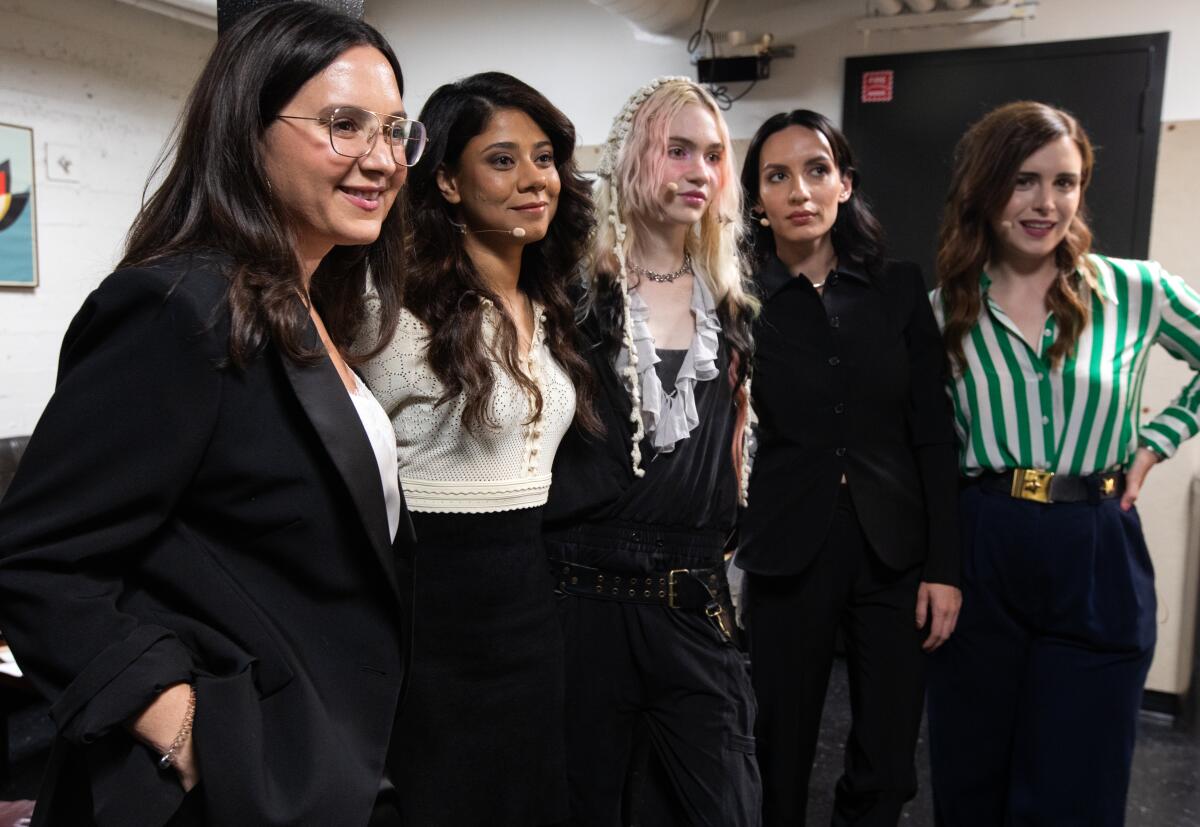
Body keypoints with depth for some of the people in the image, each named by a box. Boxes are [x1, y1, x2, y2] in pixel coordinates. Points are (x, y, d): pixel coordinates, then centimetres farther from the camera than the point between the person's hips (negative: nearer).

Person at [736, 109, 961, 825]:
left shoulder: (900, 289, 3)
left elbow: (935, 434, 2)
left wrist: (944, 566, -1)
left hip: (894, 553, 2)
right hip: (786, 558, -2)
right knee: (783, 759, 12)